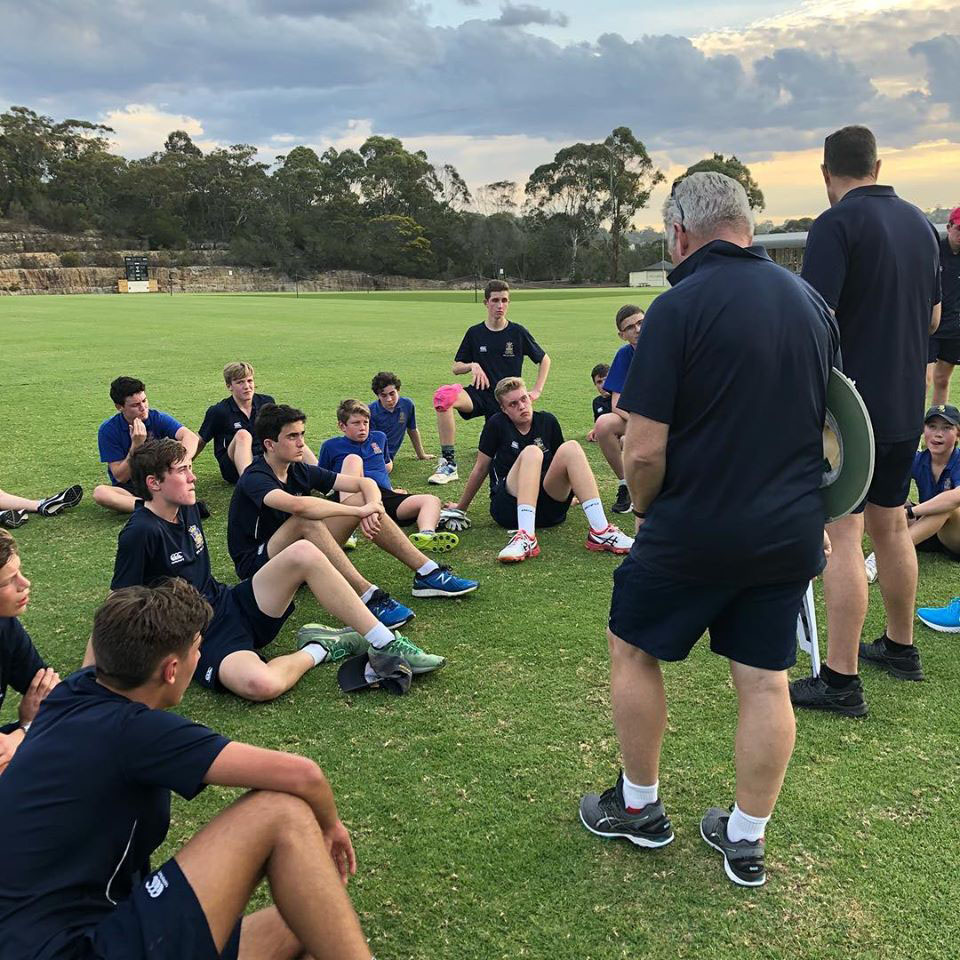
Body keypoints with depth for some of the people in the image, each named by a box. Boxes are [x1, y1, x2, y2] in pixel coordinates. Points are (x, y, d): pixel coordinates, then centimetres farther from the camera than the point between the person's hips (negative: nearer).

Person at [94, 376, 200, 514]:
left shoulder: (158, 418, -9)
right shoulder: (108, 430, -11)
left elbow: (191, 437, -27)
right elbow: (120, 477, -13)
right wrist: (136, 445, -26)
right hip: (128, 488, -1)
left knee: (179, 447, -21)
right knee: (99, 492, -33)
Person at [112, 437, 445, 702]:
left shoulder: (187, 509, 7)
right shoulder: (140, 533, -17)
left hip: (230, 604, 8)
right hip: (203, 640, -8)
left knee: (304, 553, -15)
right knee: (260, 683, -41)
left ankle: (388, 645, -12)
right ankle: (317, 650, -8)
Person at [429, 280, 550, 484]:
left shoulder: (518, 332, 1)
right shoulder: (475, 333, 4)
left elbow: (545, 360, 13)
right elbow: (456, 368, 10)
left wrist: (537, 391, 4)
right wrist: (473, 366, -11)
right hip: (480, 393, 0)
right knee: (443, 395, -33)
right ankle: (448, 462, -28)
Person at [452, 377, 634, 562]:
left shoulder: (547, 421, 9)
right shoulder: (497, 424, 0)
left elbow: (561, 462, 23)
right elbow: (481, 469, 8)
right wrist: (461, 507, 14)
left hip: (548, 509, 3)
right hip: (508, 506, -3)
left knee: (571, 448, -20)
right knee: (531, 452, -29)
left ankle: (600, 532, -34)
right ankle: (526, 537, -48)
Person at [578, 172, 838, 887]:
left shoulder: (680, 307, -16)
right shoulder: (812, 301, 5)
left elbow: (644, 452, -19)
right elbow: (825, 422, 14)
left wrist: (646, 507, 1)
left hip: (697, 528, -6)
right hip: (792, 532, 6)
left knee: (633, 649, 16)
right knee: (765, 681, 13)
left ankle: (639, 807, 29)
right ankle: (747, 841, 26)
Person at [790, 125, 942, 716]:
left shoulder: (837, 224, -13)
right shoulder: (920, 224, 11)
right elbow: (934, 317, 19)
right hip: (906, 404, 8)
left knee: (844, 536, -6)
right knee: (891, 525, 19)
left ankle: (841, 680, -3)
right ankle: (901, 646, 33)